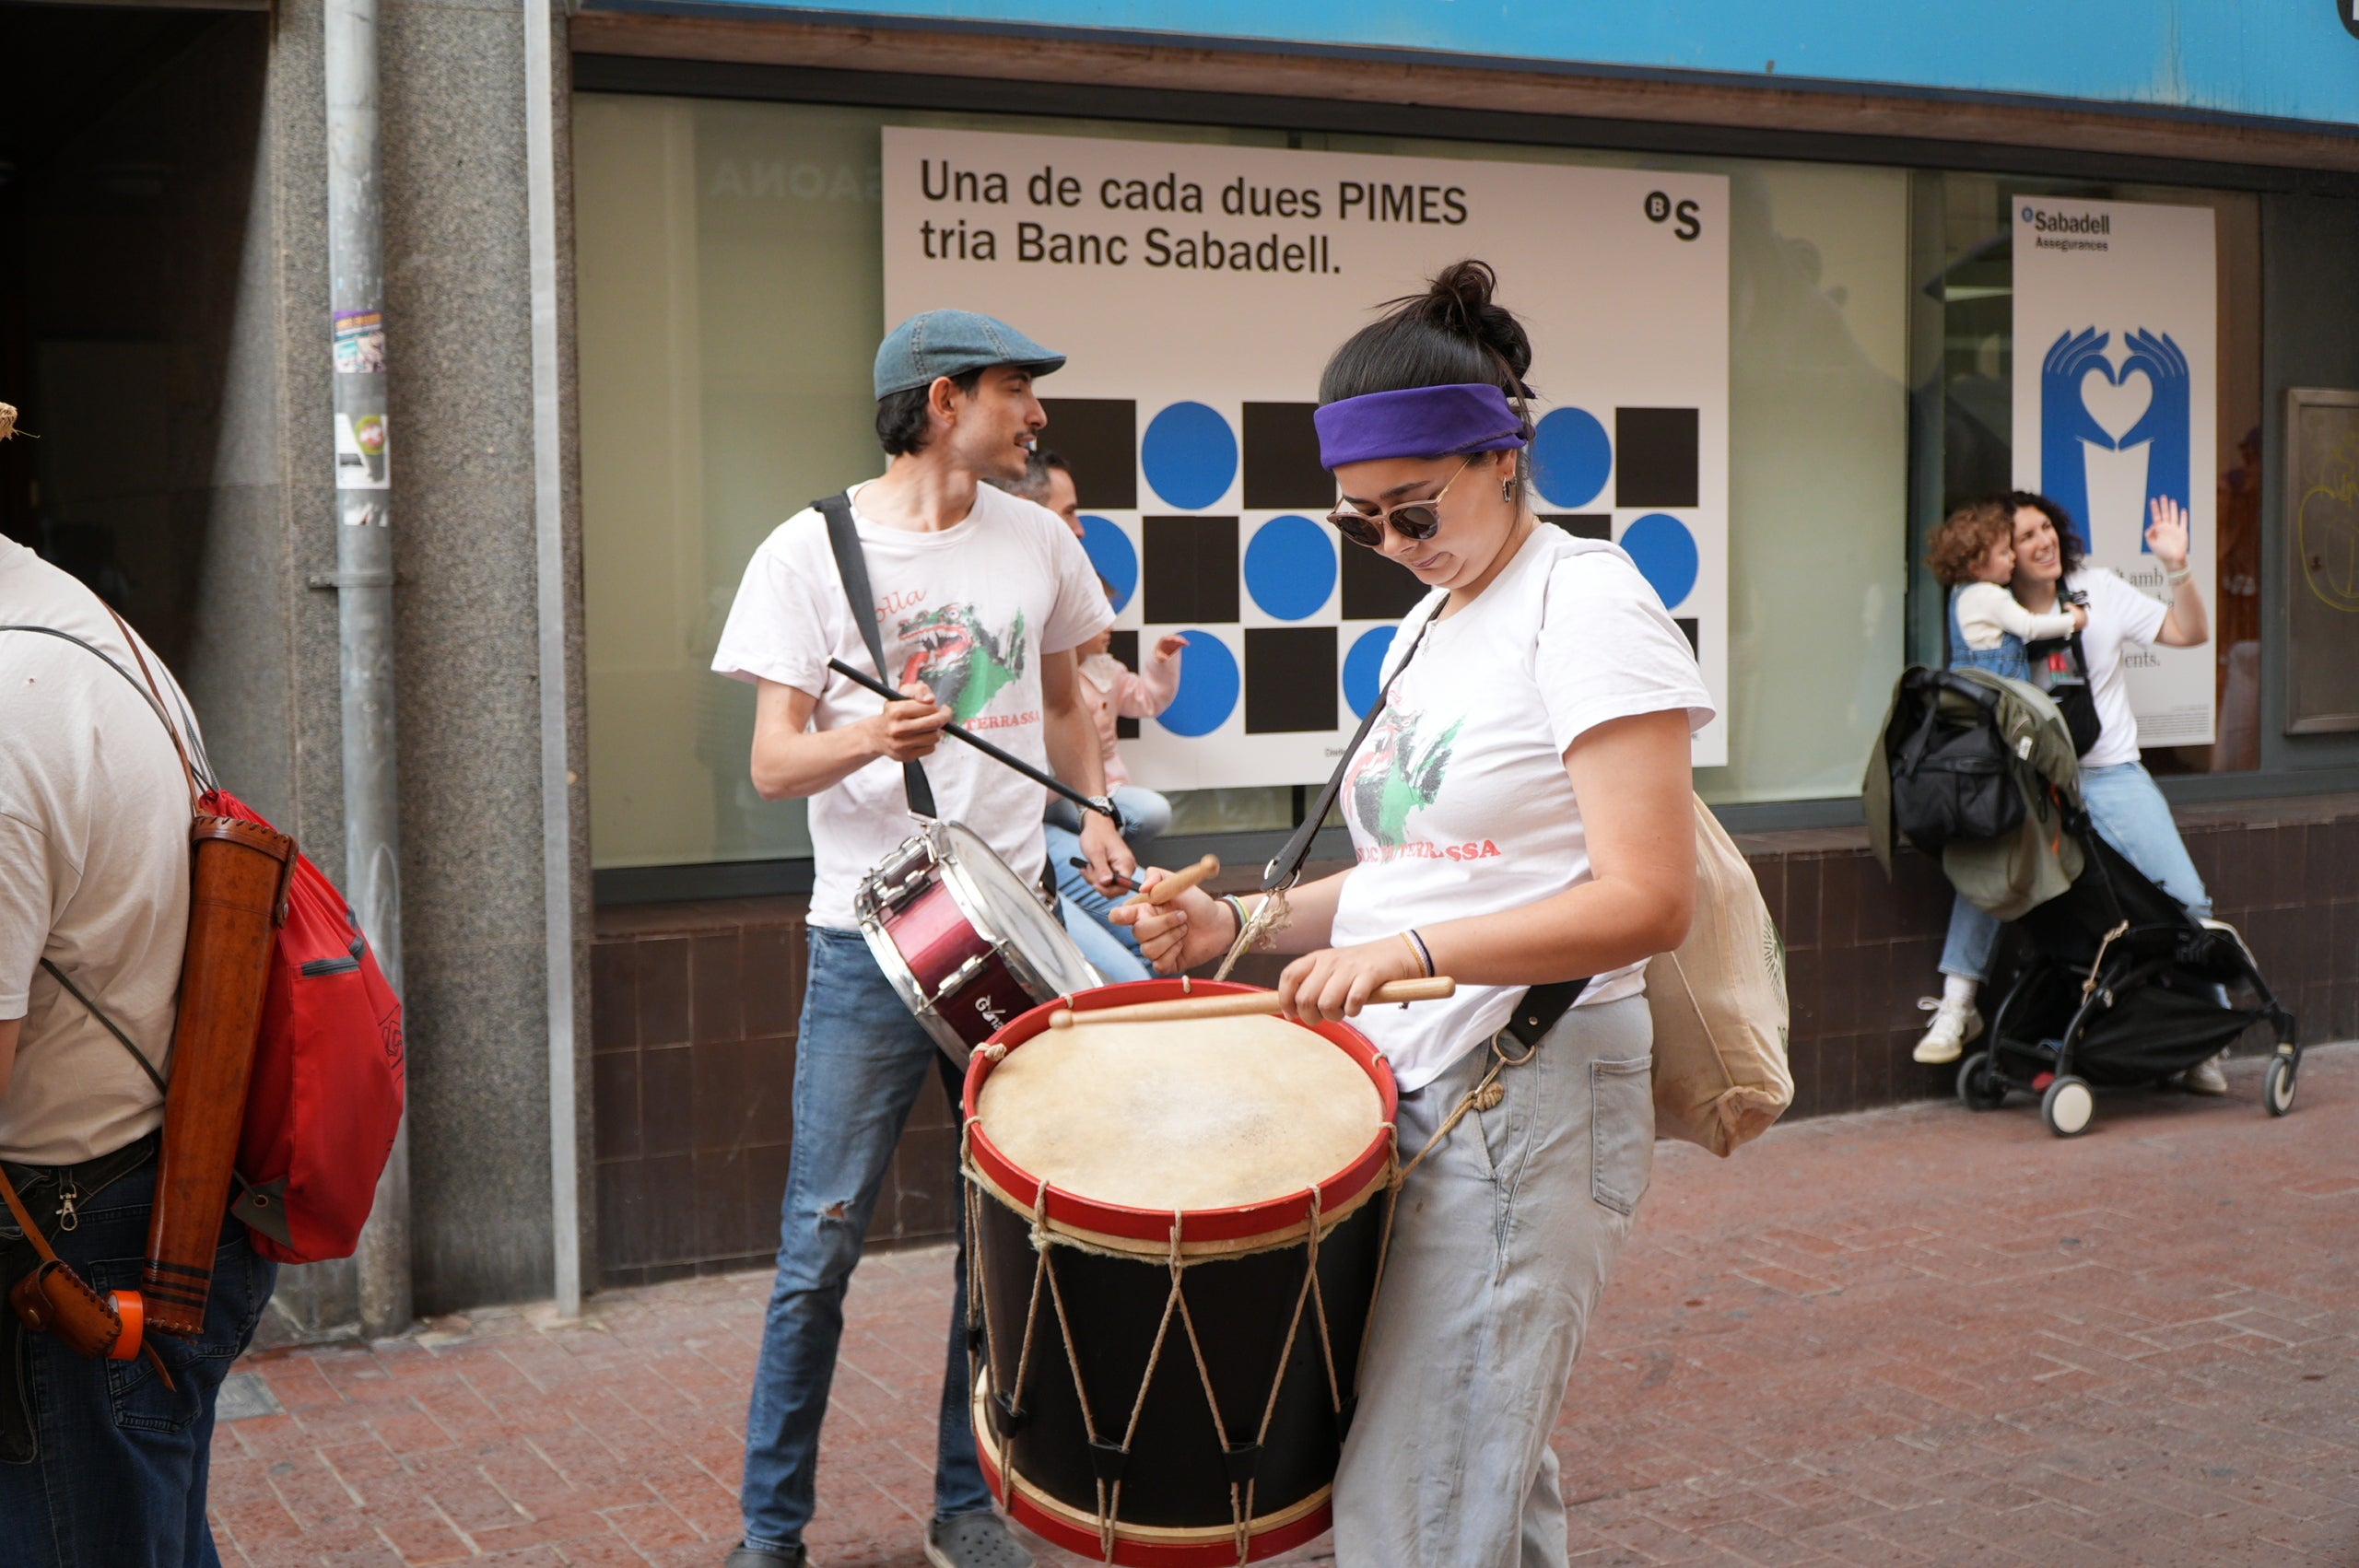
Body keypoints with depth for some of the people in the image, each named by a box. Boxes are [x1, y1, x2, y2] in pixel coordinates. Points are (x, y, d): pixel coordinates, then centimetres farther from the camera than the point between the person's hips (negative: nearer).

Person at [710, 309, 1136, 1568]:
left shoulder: (1036, 540, 8)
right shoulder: (810, 552, -4)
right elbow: (772, 765, -7)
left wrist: (1094, 817, 6)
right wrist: (868, 738, -27)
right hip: (869, 943, -4)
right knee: (821, 1248, -1)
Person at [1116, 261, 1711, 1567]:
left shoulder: (1587, 604, -11)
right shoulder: (1428, 626, 16)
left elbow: (1648, 902, -18)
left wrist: (1413, 950, -27)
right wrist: (1244, 927, 6)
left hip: (1528, 1104, -8)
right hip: (1413, 1099, 8)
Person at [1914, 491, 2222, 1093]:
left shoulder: (2098, 590, 4)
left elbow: (2189, 633, 5)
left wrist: (2177, 567, -9)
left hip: (2113, 775, 2)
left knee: (2187, 901, -9)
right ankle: (1957, 1003, -22)